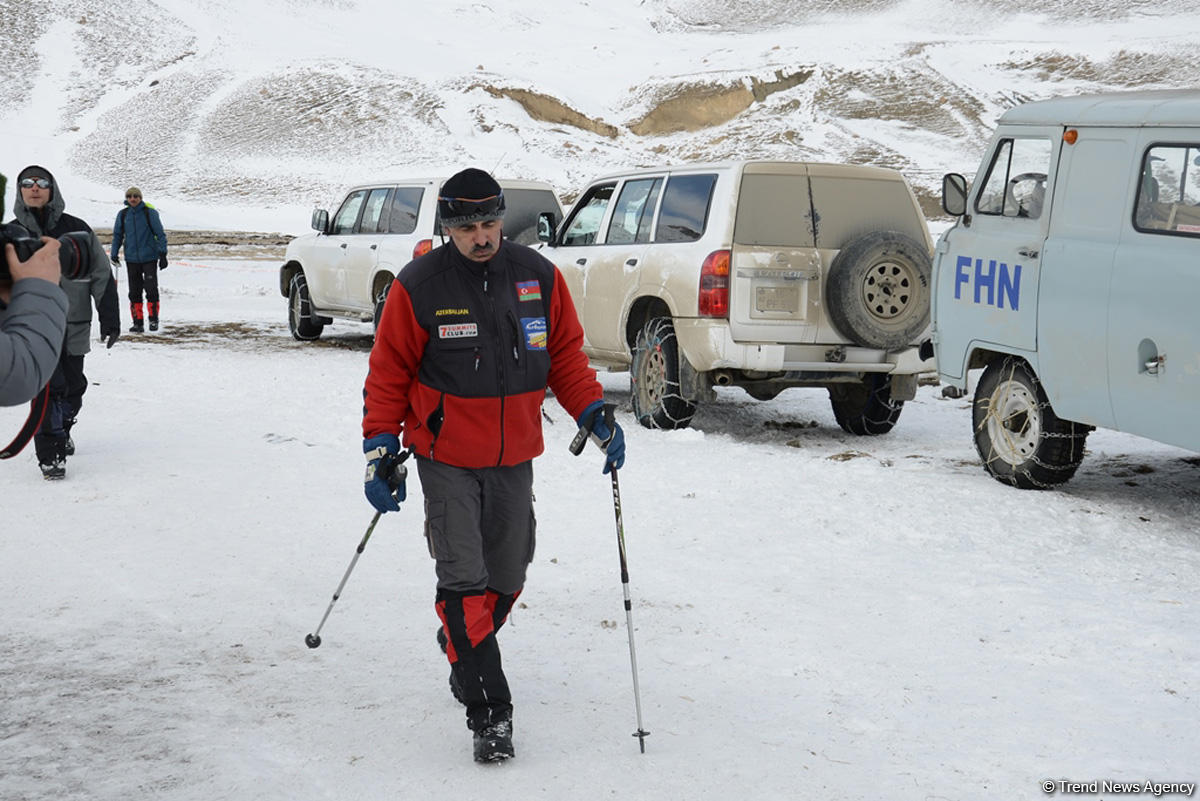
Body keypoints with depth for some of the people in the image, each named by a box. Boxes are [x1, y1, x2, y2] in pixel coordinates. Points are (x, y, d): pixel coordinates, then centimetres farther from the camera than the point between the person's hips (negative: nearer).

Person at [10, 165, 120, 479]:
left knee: (73, 386, 11)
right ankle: (50, 453, -5)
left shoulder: (76, 230, -1)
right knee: (49, 387, -14)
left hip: (74, 325, 1)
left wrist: (110, 320, 1)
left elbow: (102, 276, 4)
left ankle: (62, 431, 38)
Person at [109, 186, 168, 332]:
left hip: (149, 258, -3)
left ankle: (153, 319, 7)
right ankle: (137, 323, 9)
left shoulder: (150, 213, -4)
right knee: (134, 292, 4)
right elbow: (117, 235, 16)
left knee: (151, 289, -6)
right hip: (131, 259, 3)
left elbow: (160, 234, -2)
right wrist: (114, 254, 10)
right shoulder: (122, 214, 6)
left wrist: (163, 254, -7)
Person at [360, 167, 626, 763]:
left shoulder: (539, 277, -1)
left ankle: (463, 651, 43)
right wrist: (380, 449, -6)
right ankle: (489, 712, -6)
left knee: (506, 578, 14)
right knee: (464, 581, -11)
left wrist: (595, 415, -3)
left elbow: (565, 355, 9)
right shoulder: (419, 286, -10)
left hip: (514, 457, 4)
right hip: (446, 458, -4)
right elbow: (389, 373, -3)